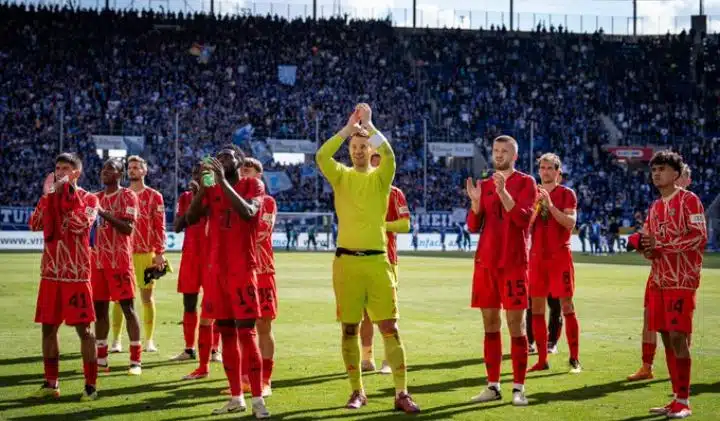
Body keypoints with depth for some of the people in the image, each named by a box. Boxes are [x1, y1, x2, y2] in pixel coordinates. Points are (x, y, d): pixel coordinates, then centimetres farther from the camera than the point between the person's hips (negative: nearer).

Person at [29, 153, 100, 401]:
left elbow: (81, 225, -20)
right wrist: (47, 195, -9)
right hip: (51, 273, 5)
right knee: (48, 327, 7)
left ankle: (91, 385, 1)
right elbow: (34, 225, -3)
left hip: (77, 274, -5)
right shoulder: (51, 196, 12)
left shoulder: (88, 199, -1)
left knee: (83, 328, -3)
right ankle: (51, 383, 17)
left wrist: (69, 195, -16)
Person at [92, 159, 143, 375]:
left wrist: (105, 213, -22)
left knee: (127, 307, -6)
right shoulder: (97, 197, 15)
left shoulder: (128, 196, -5)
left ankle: (136, 360, -4)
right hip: (99, 260, 7)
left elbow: (128, 228, -16)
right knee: (99, 307, 7)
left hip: (120, 260, -7)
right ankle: (101, 358, 14)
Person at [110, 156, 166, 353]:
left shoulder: (154, 196, 2)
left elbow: (159, 226, -1)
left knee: (147, 296, 3)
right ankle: (116, 340, 4)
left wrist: (159, 253, -8)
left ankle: (149, 340, 10)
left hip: (145, 254, -3)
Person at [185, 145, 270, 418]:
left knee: (246, 333, -9)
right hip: (216, 269, 5)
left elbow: (248, 212, -22)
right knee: (226, 332, 8)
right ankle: (236, 398, 14)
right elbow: (190, 219, 0)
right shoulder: (212, 189, 12)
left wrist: (223, 181, -21)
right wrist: (203, 185, -10)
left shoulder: (253, 185, -2)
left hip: (243, 269, -5)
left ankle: (257, 399, -6)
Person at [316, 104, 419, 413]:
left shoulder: (380, 177, 6)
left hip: (377, 261, -1)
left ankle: (401, 393, -1)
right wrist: (348, 128, -11)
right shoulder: (341, 176, 8)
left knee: (389, 327, -4)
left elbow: (389, 154, -15)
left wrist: (368, 124, -11)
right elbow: (321, 156, -12)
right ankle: (357, 392, 16)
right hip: (346, 261, 1)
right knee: (350, 329, 6)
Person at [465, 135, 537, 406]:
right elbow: (473, 226, 9)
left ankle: (519, 388, -1)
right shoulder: (485, 185, 13)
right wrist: (475, 201, -8)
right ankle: (493, 386, 12)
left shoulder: (526, 182, 0)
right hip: (486, 262, 5)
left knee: (516, 324, -4)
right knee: (490, 325, 7)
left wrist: (502, 191, -23)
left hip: (513, 263, -5)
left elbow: (523, 218, -15)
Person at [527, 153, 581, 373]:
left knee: (567, 306, -4)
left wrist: (550, 206, -21)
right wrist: (535, 207, -7)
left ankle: (574, 359, 0)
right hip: (537, 255, 4)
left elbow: (570, 222, -12)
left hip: (560, 256, -4)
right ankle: (542, 359, 8)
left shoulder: (566, 193, 1)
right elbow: (526, 226, 10)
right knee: (537, 308, 2)